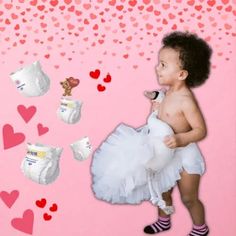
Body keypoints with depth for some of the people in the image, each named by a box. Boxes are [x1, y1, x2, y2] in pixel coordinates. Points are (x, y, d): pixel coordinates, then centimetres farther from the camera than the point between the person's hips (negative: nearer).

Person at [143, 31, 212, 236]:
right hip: (167, 153, 8)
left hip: (184, 155, -8)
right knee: (163, 191, 23)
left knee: (189, 198, 11)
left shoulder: (185, 100, -27)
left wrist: (180, 139, -40)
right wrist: (157, 103, -3)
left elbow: (201, 130, -27)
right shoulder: (170, 92, -2)